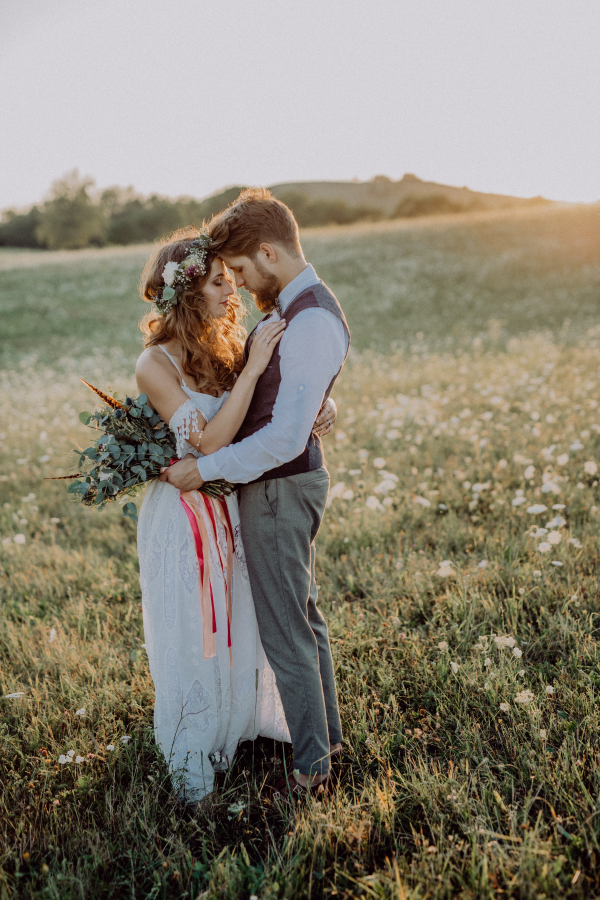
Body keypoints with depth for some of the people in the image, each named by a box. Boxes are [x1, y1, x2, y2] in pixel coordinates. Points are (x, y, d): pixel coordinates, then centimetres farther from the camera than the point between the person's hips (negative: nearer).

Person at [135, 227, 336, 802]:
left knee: (240, 623, 20)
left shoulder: (227, 346, -1)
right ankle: (191, 758, 33)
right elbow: (209, 441, -25)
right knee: (191, 635, 10)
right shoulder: (155, 364, -19)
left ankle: (235, 725, 46)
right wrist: (252, 369, -29)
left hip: (233, 506, 6)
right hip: (184, 512, -6)